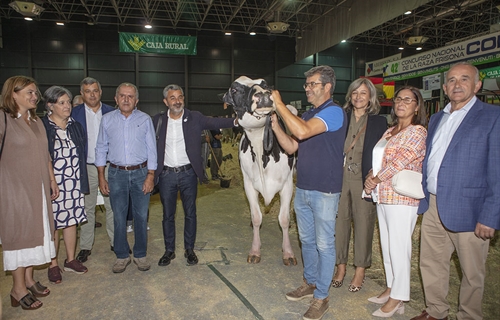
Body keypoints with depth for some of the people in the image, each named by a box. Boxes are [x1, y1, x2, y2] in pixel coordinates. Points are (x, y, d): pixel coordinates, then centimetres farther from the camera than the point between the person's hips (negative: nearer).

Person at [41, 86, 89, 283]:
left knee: (71, 221, 13)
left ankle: (70, 260, 28)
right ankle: (53, 265, 20)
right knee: (53, 224, 5)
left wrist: (83, 181, 10)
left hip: (74, 183, 5)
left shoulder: (76, 126, 9)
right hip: (52, 184, -4)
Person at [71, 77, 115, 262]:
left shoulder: (112, 113, 4)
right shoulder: (74, 113, 1)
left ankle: (116, 242, 21)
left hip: (109, 166, 1)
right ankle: (85, 247, 21)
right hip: (86, 168, 0)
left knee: (112, 206, 8)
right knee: (87, 208, 9)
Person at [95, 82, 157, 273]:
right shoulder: (107, 119, 5)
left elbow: (151, 149, 1)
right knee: (119, 217, 7)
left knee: (141, 216, 5)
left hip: (140, 173, -1)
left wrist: (150, 176, -6)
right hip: (117, 173, 1)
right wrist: (101, 177, 3)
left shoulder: (145, 119, 2)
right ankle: (122, 256, 23)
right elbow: (101, 149, 8)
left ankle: (140, 255, 21)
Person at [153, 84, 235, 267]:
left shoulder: (195, 118, -2)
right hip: (166, 175, 1)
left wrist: (235, 121, -28)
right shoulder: (158, 120, 2)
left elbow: (215, 122, -13)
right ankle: (169, 250, 27)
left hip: (188, 174, -1)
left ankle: (189, 249, 25)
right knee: (168, 215, 11)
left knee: (190, 213, 9)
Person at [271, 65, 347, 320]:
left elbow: (302, 132, -30)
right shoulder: (307, 115, 13)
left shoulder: (334, 112, -14)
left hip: (324, 191, -8)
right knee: (307, 240, 19)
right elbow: (291, 147, 10)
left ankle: (321, 296, 19)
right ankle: (310, 283, 37)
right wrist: (275, 124, -2)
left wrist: (279, 103, -21)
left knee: (324, 244, 5)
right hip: (302, 189, 8)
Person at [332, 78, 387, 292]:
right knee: (340, 222, 7)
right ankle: (341, 266, 25)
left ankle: (360, 271, 23)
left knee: (363, 224, 6)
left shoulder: (379, 122, 3)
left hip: (364, 180, -1)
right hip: (340, 178, 2)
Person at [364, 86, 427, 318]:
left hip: (402, 198, -8)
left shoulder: (417, 132, -9)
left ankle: (397, 299, 13)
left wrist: (374, 180, -9)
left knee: (398, 248, 0)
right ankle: (391, 289, 30)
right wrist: (372, 175, -1)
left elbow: (400, 162, -16)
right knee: (387, 246, 15)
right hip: (383, 196, 8)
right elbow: (378, 158, 17)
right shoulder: (390, 131, 16)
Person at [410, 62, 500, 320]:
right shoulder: (437, 118, 14)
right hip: (433, 207, 6)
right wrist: (423, 197, 11)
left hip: (467, 210, -6)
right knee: (430, 264, 16)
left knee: (472, 273, 11)